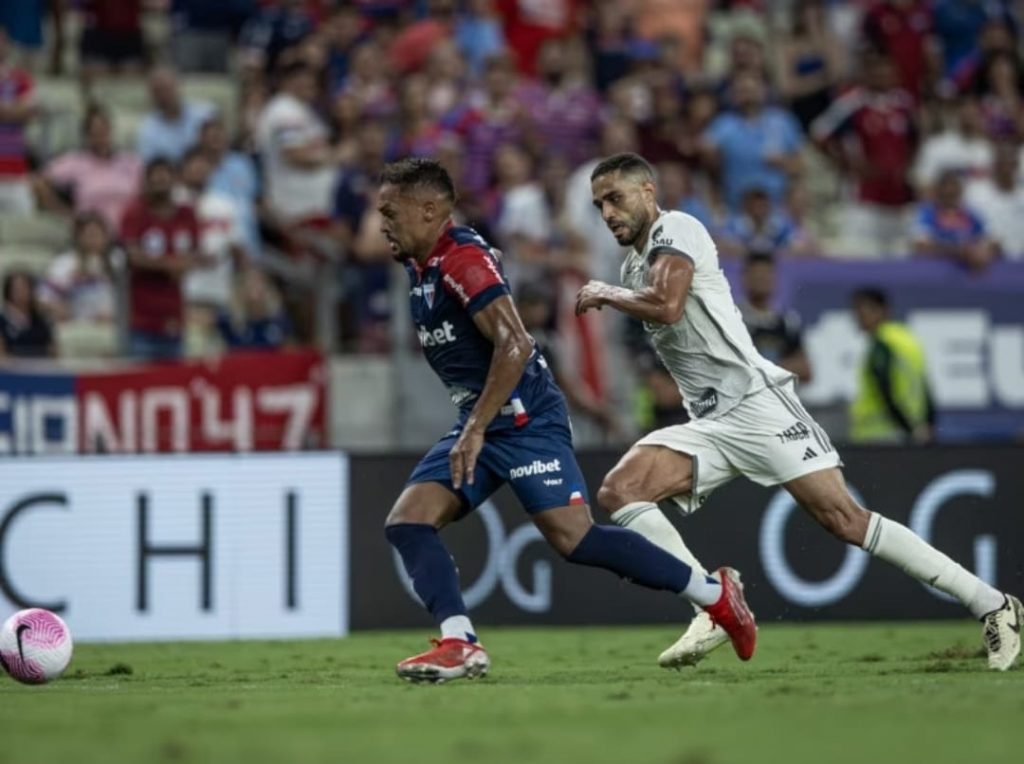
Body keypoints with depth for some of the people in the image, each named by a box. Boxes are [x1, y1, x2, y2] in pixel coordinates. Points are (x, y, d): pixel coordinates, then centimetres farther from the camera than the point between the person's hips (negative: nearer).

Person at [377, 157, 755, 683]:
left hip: (525, 419, -10)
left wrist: (475, 430, -27)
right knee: (405, 523, -4)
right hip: (481, 424, 10)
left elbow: (514, 345, -27)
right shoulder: (422, 268, 14)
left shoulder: (462, 260, -16)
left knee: (574, 539, -17)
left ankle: (714, 594, -5)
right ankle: (460, 644, -15)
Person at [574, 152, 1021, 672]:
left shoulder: (675, 231, -6)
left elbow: (667, 306, -22)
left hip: (756, 403, -9)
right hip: (709, 426, 9)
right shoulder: (633, 267, 21)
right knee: (617, 492, -10)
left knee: (844, 520, -14)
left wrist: (605, 295, -8)